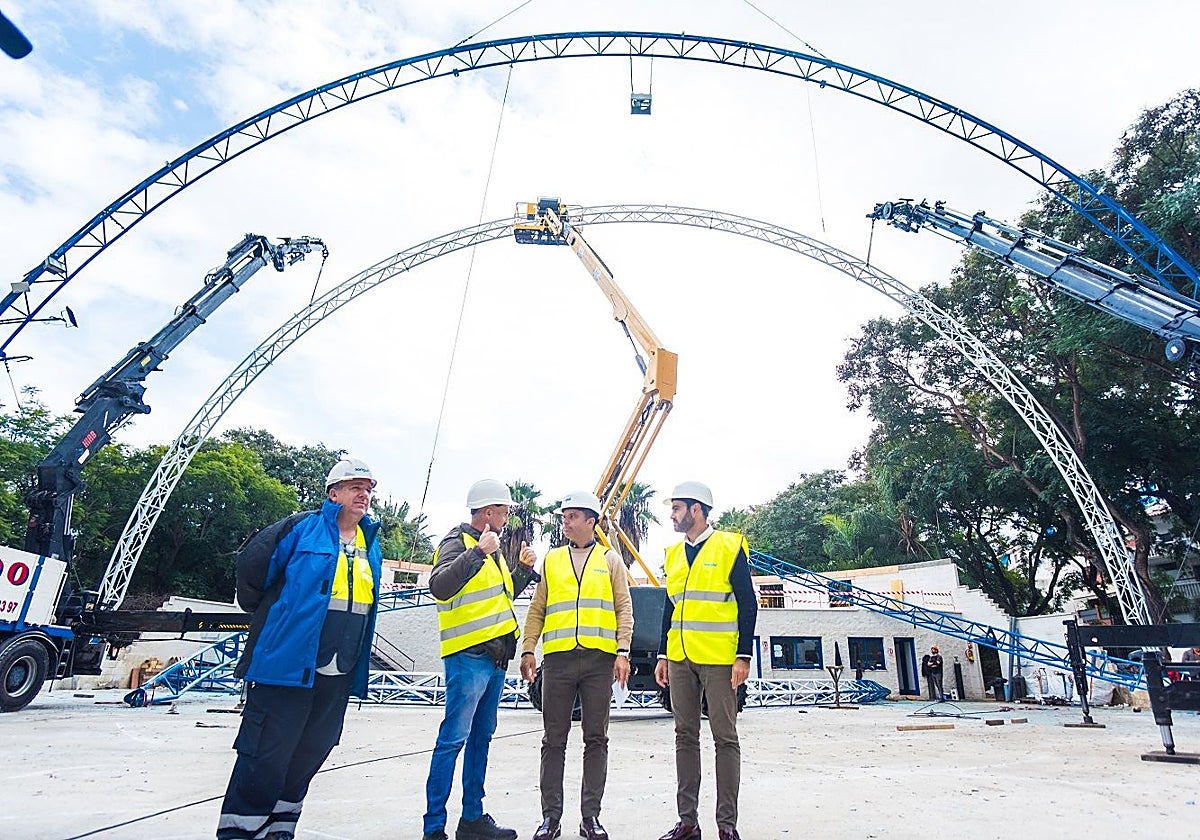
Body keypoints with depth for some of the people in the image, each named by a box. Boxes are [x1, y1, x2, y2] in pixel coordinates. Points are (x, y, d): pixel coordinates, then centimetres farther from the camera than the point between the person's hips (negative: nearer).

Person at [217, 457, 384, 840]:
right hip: (288, 665, -6)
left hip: (339, 675, 6)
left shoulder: (372, 543, 12)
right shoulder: (302, 531, -8)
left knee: (309, 755, 16)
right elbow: (259, 578, 0)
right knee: (266, 757, 1)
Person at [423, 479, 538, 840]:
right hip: (468, 657, -9)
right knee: (453, 739, -4)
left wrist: (524, 567, 13)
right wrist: (478, 552, -32)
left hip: (494, 657, 9)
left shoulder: (491, 547, 18)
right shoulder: (458, 542, -9)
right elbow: (439, 586, -27)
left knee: (481, 738, 15)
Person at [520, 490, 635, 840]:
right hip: (558, 657, 1)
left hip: (599, 658, -1)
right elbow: (537, 609, 12)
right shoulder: (551, 560, 13)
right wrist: (528, 650, 4)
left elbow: (624, 608, 4)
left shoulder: (611, 560, 8)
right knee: (554, 740, 6)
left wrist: (623, 652, -5)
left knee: (596, 739, 5)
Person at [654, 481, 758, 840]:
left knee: (725, 738, 3)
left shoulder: (729, 547, -5)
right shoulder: (674, 554, 12)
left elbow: (747, 605, -6)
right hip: (680, 659, 6)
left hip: (719, 660, -6)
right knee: (685, 737, 10)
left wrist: (744, 656, -11)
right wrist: (662, 655, 14)